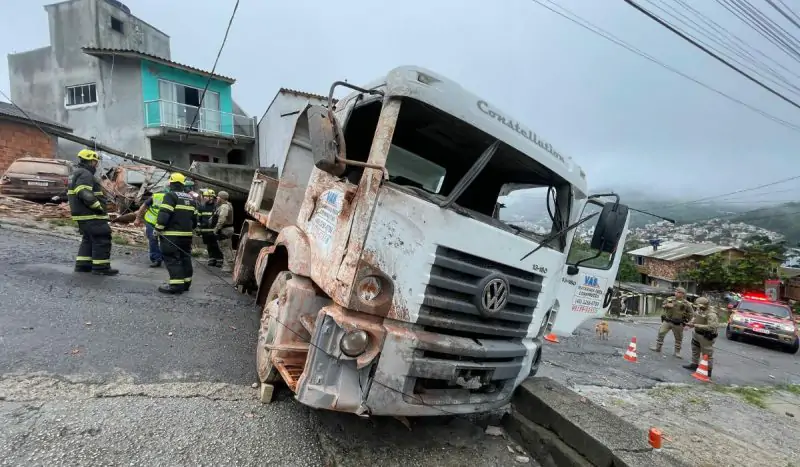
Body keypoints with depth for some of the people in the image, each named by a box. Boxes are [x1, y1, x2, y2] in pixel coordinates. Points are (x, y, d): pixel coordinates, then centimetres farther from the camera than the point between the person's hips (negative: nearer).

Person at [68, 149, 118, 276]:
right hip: (92, 215, -11)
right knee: (102, 239, -6)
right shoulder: (85, 174, -14)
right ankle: (101, 267, -3)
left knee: (88, 239, 18)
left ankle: (82, 265, 21)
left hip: (83, 214, 11)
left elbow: (78, 194, 24)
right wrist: (99, 207, -19)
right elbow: (85, 195, -27)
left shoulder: (77, 174, 21)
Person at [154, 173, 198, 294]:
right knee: (185, 258, 14)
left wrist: (158, 229, -9)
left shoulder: (170, 195, -7)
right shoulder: (190, 198, 16)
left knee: (172, 259, -6)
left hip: (172, 235, -7)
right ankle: (186, 283, 20)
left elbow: (164, 214, -17)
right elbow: (194, 217, 18)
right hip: (186, 234, 8)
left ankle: (177, 284, -11)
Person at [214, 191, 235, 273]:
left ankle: (228, 266, -4)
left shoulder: (224, 207, -19)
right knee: (228, 248, 16)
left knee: (226, 248, -7)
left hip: (224, 229, -11)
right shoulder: (227, 205, 16)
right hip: (228, 228, 11)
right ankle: (229, 264, 25)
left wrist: (216, 229, -18)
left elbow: (221, 220, -26)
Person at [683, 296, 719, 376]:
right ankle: (694, 364, 38)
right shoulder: (700, 310, 0)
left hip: (706, 337, -9)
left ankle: (708, 370, 12)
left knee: (707, 354, 2)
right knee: (695, 350, 22)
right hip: (696, 334, 9)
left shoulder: (711, 314, -26)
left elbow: (711, 327, -31)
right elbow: (695, 317, 16)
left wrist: (696, 325, -27)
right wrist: (691, 322, -4)